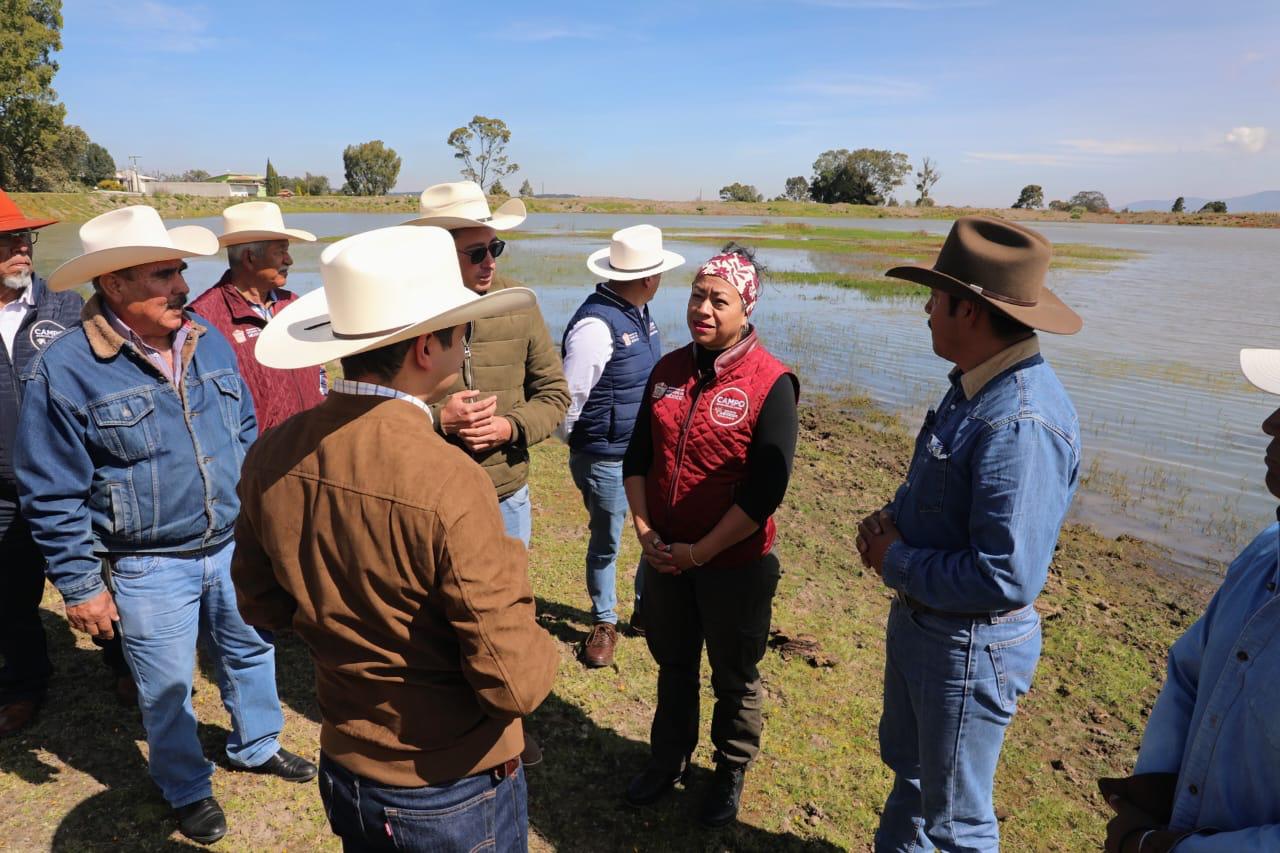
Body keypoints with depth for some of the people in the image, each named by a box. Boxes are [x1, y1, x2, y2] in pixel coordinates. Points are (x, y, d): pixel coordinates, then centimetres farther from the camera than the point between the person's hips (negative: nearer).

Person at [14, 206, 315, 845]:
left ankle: (257, 747, 48)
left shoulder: (208, 342, 0)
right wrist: (79, 585, -9)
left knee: (250, 653, 22)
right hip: (148, 570, -5)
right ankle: (188, 790, 40)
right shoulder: (63, 371, -17)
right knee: (166, 691, 14)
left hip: (233, 547, 5)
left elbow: (244, 433, 11)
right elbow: (52, 496, -11)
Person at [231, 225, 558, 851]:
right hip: (454, 795, -5)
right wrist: (538, 649, -8)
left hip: (343, 770, 5)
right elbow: (515, 683, -27)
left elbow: (261, 606, 3)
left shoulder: (270, 457, -12)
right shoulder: (450, 484, -32)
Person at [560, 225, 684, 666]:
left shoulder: (639, 313, 5)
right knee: (605, 544, 11)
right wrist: (577, 443, -2)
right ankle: (604, 623, 34)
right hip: (606, 461, -8)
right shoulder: (596, 325, -24)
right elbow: (569, 398, -19)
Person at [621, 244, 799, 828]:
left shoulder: (771, 383, -16)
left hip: (735, 565, -4)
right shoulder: (668, 370, 0)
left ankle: (731, 772, 42)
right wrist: (644, 529, -6)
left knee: (734, 678, 17)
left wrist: (700, 551, -17)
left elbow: (764, 493, -19)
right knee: (673, 663, 23)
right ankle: (670, 758, 46)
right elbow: (637, 456, 6)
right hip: (663, 556, 5)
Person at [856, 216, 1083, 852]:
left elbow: (1006, 579, -32)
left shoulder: (1021, 424, -31)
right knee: (907, 763, 31)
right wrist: (892, 517, -3)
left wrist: (897, 562, -19)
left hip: (968, 647, -9)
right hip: (917, 620, 9)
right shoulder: (974, 387, 0)